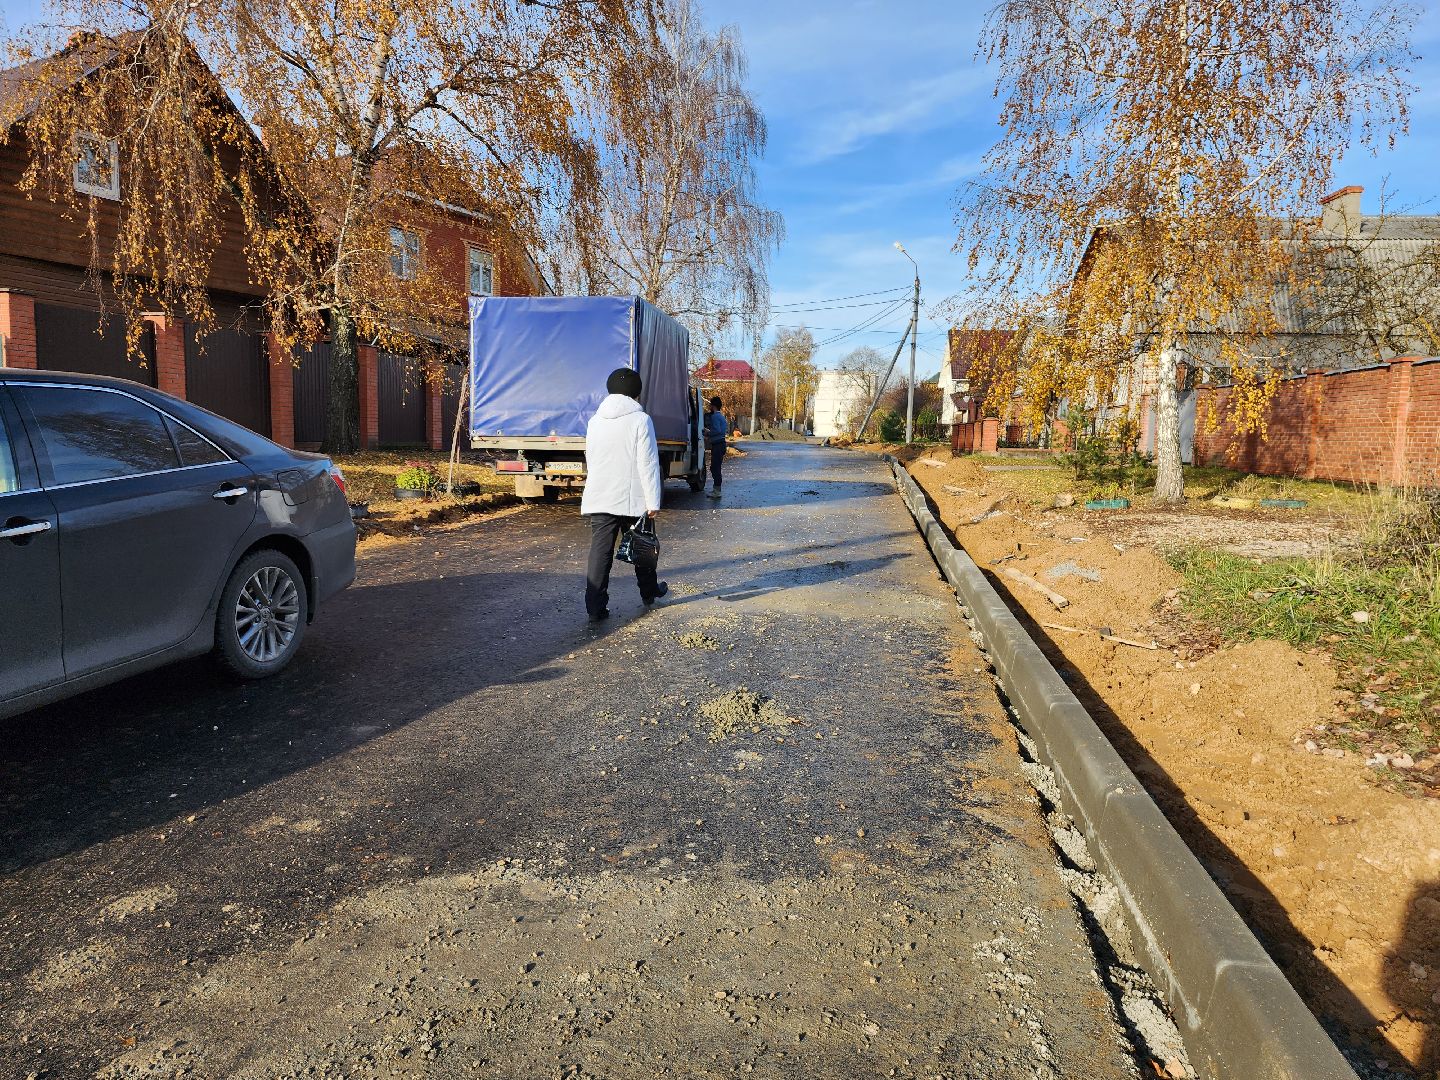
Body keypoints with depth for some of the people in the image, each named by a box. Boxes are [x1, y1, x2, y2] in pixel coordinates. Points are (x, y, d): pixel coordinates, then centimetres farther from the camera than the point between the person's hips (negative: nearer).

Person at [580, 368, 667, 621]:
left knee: (600, 551, 1)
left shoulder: (595, 421, 10)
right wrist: (653, 502, -9)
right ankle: (649, 592, 33)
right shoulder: (640, 420, -7)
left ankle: (595, 607, -4)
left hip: (598, 500, 4)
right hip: (632, 500, -3)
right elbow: (648, 465, -11)